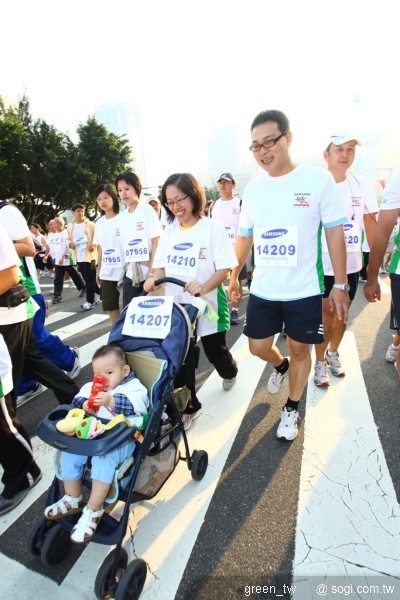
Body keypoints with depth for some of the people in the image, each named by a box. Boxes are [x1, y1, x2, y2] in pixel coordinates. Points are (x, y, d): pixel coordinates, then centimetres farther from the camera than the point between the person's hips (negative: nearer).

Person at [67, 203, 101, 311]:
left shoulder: (90, 224, -2)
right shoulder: (70, 226, 9)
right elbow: (69, 239, 18)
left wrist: (94, 245, -20)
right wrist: (70, 243, -4)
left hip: (89, 255, -5)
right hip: (78, 256, 5)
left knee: (89, 279, -4)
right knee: (87, 278, 13)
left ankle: (90, 300, 1)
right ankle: (98, 295, 29)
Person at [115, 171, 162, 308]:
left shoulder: (147, 210, -4)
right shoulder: (123, 216, 12)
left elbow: (157, 242, -10)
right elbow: (124, 245, 14)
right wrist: (124, 269, 10)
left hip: (148, 271, -5)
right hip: (130, 273, 5)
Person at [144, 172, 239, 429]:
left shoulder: (212, 227, -11)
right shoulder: (169, 231, 5)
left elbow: (224, 268, -15)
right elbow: (161, 265, 9)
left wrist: (204, 286, -32)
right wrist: (153, 278, -13)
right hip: (176, 306, 4)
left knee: (215, 352, 16)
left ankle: (230, 373, 52)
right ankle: (187, 407, 26)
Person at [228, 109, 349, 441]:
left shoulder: (319, 179, -8)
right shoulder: (252, 188, 3)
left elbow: (335, 233, -5)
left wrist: (340, 284, -5)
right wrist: (234, 275, 13)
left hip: (304, 290, -3)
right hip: (262, 290, 4)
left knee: (300, 350, 10)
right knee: (258, 347, 12)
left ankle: (292, 408, 34)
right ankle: (280, 365, 48)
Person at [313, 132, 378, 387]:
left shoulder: (362, 185, 3)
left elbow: (371, 225, 6)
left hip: (351, 264, 4)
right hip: (323, 264, -3)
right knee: (325, 314, 3)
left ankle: (333, 353, 36)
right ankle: (320, 361, 20)